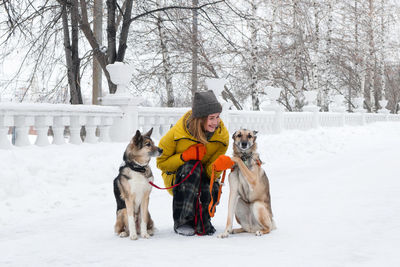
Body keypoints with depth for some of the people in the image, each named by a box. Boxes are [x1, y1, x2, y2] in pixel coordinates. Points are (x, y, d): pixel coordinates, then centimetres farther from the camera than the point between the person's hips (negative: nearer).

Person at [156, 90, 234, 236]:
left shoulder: (222, 135, -14)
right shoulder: (178, 133, -22)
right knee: (191, 167, -36)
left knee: (210, 192, -34)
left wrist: (217, 167, -39)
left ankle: (201, 222, 4)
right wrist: (185, 157, -26)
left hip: (203, 179, 2)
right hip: (177, 179, -2)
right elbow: (161, 162, -10)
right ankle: (182, 222, -25)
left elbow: (211, 173, -14)